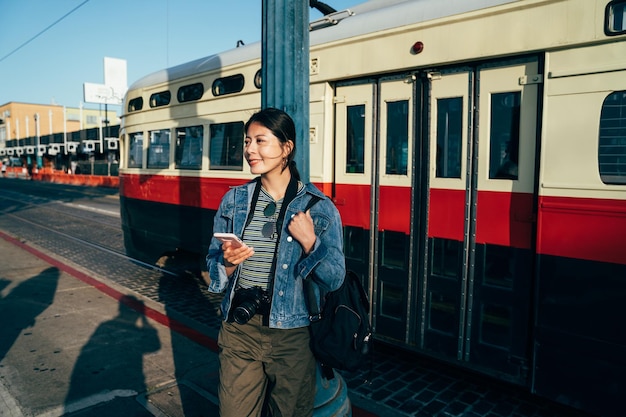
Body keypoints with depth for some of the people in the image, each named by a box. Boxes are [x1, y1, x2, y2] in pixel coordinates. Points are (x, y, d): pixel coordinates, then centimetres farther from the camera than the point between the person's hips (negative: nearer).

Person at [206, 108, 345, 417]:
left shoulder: (319, 207, -8)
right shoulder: (234, 200, 2)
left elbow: (334, 280, -7)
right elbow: (213, 265, 6)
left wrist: (309, 243, -21)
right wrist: (228, 263, -15)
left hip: (292, 336, -2)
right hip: (239, 331, 3)